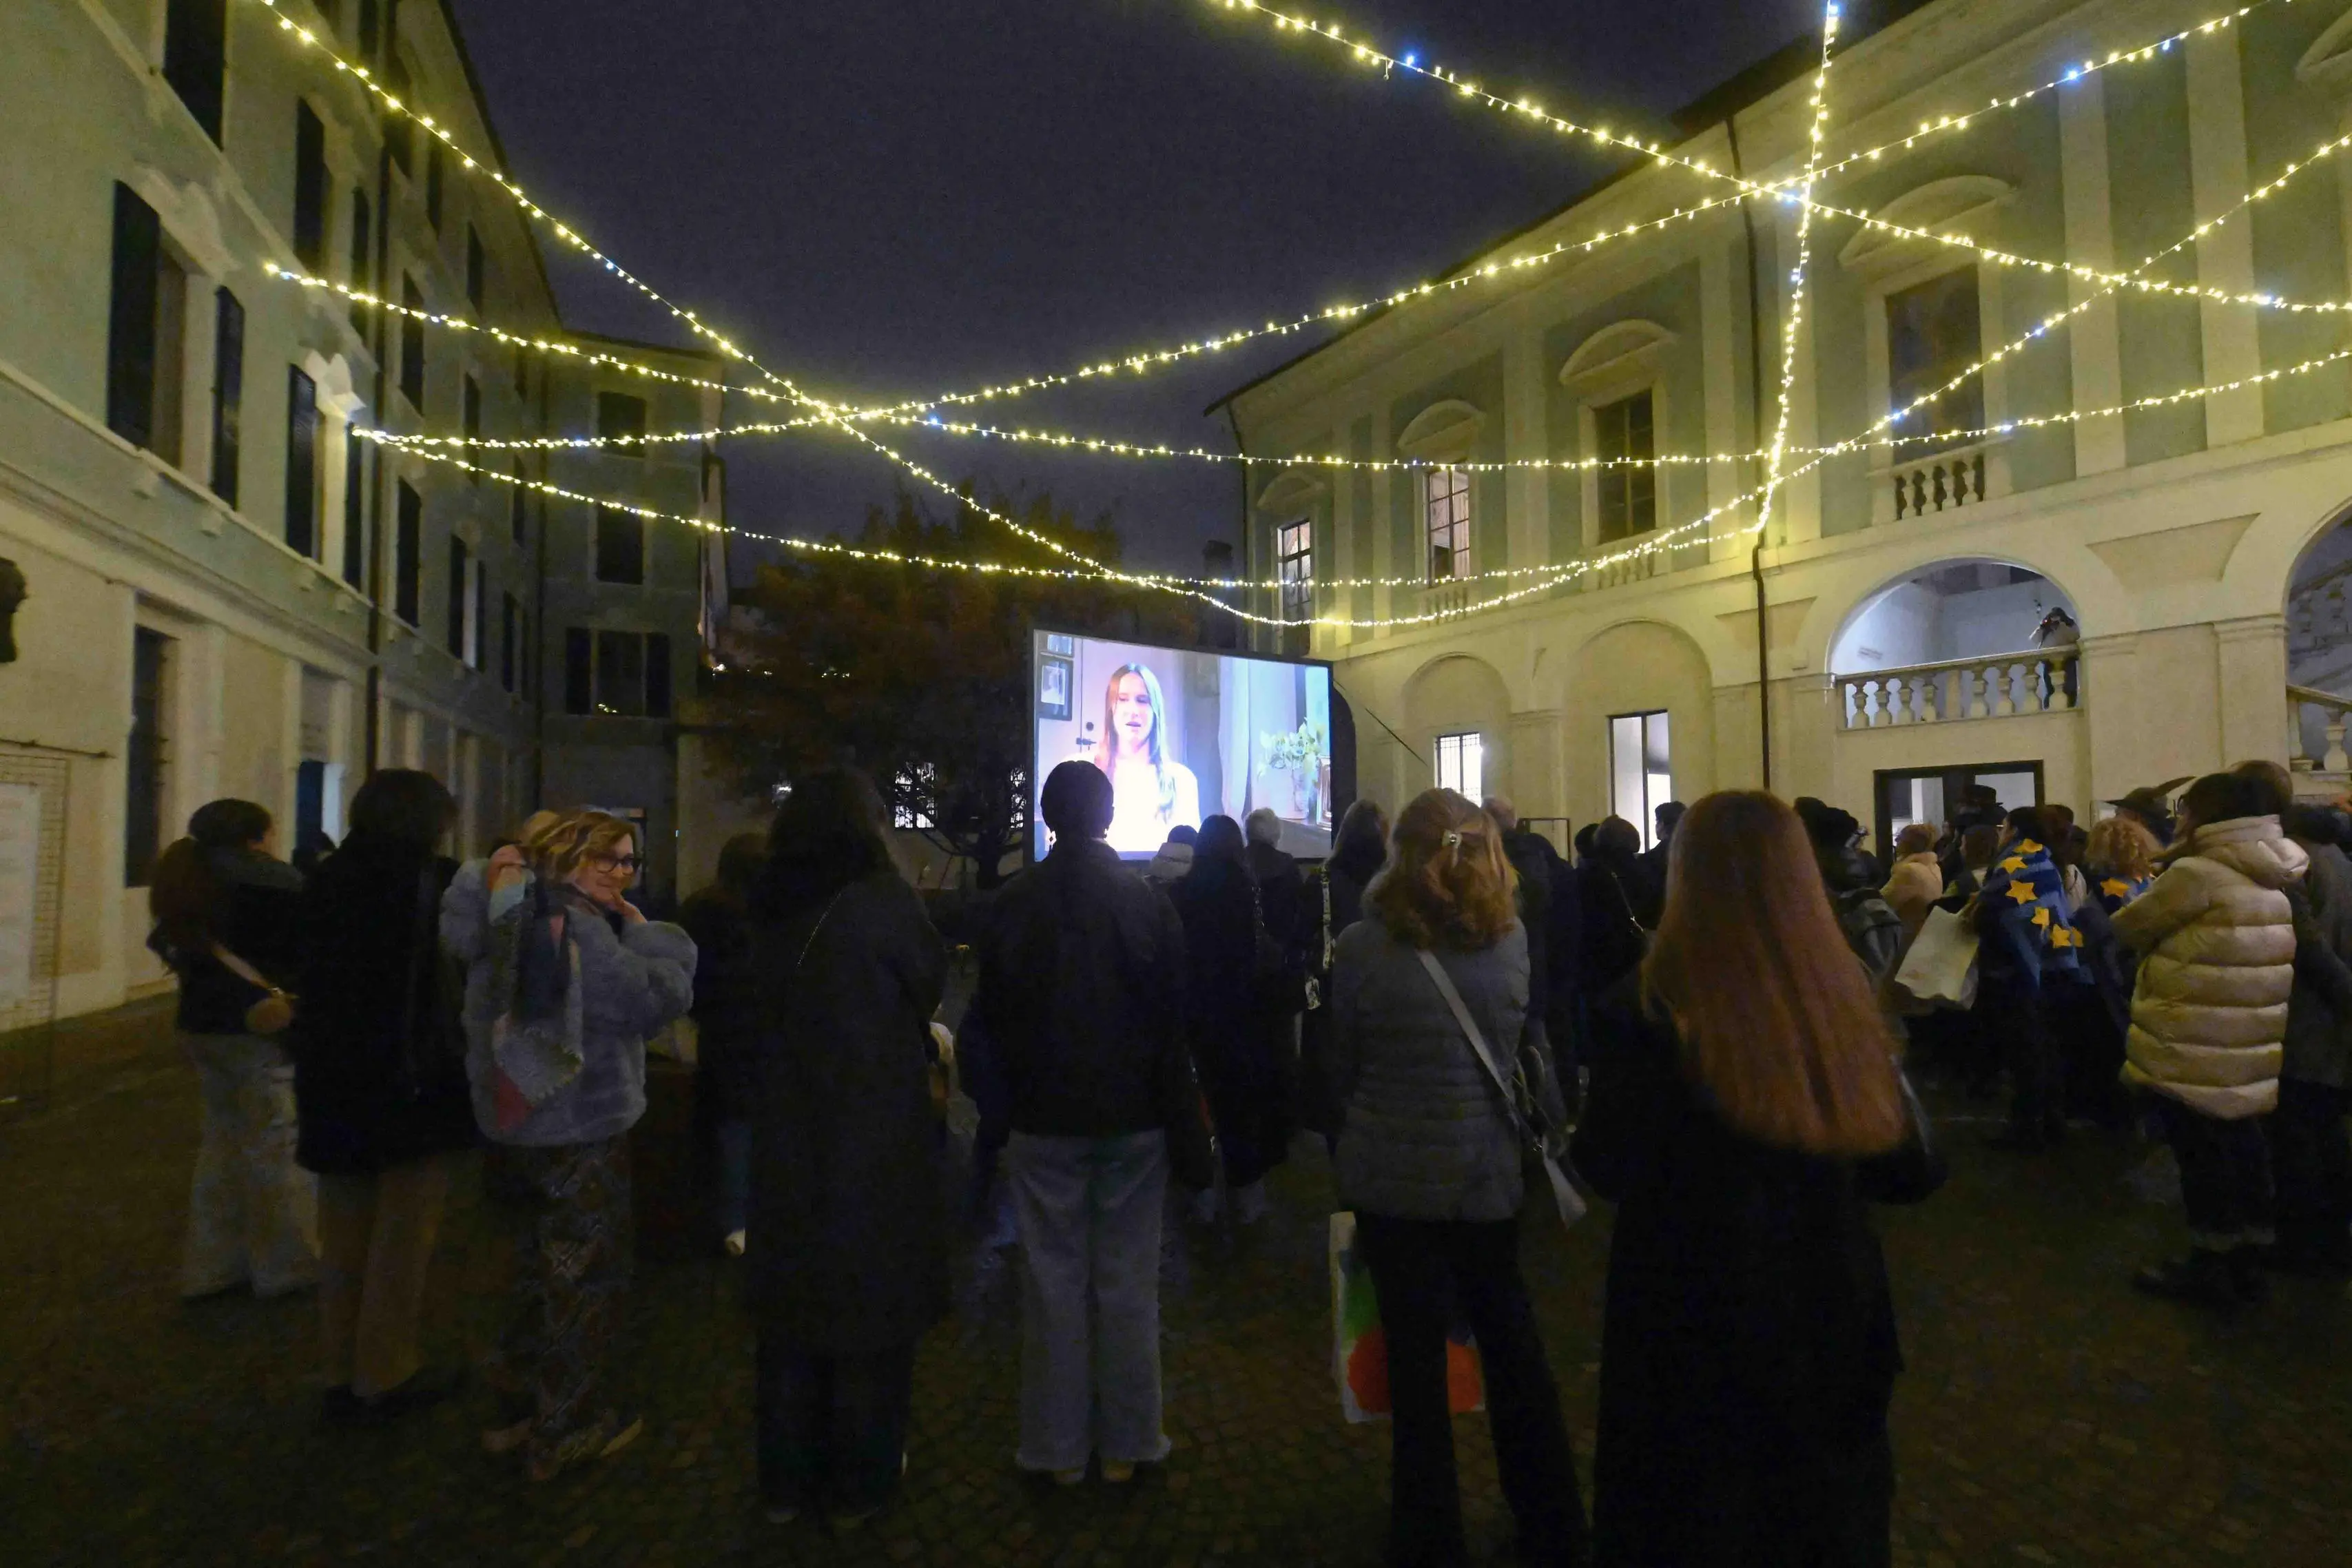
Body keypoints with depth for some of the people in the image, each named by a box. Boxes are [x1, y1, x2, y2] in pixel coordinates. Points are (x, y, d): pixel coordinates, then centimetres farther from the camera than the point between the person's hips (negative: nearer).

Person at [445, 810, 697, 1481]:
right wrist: (644, 932, -12)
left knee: (540, 1268, 24)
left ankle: (517, 1407, 37)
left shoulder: (517, 915, 5)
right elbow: (662, 993, -27)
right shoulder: (577, 928, -23)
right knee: (586, 1278, 6)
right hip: (581, 1133, -9)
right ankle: (567, 1432, 19)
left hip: (518, 1126, 9)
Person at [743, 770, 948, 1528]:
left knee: (793, 1307, 17)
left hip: (788, 1138, 5)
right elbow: (929, 983, -3)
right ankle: (858, 1486, 25)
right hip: (875, 1142, -5)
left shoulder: (773, 912, 1)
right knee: (868, 1307, 11)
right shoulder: (880, 901, -16)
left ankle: (786, 1481, 32)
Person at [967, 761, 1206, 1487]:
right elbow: (1174, 1023, -5)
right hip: (1133, 1121, 0)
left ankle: (1059, 1446, 22)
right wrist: (1187, 1135, 2)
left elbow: (992, 1018, 1)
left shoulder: (1015, 904, -6)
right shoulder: (1148, 901, -7)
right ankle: (1126, 1444, 22)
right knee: (1129, 1283, 10)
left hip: (1044, 1122, 0)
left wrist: (1001, 1108, 13)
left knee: (1054, 1282, 11)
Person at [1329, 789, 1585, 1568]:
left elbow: (1342, 1067, -2)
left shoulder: (1361, 946, -13)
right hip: (1489, 1173, 3)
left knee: (1416, 1357, 10)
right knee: (1512, 1342, 19)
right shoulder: (1510, 935, -5)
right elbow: (1521, 1037, 9)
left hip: (1394, 1176, -3)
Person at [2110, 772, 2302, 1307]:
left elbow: (2129, 925, -7)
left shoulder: (2197, 873, -18)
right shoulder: (2272, 878, 9)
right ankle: (2247, 1262, 26)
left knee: (2201, 1152, 3)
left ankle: (2211, 1268, 15)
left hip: (2196, 1043, -8)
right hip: (2249, 1041, 8)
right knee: (2240, 1144, 15)